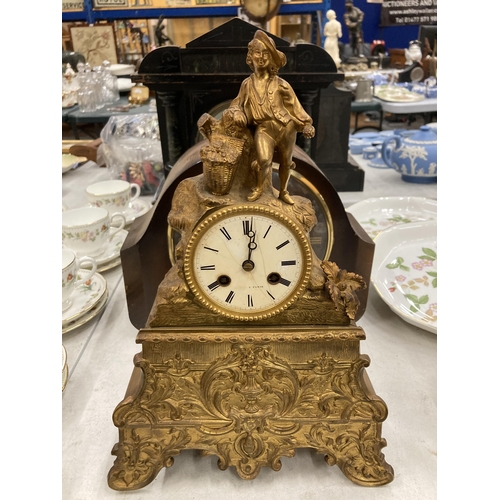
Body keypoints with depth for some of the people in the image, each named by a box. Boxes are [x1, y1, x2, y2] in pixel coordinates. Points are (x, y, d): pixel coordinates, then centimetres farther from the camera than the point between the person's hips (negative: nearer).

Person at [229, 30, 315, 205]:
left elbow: (294, 105, 6)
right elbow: (237, 103, 16)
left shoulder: (280, 84, 1)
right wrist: (237, 113, -7)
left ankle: (283, 192, 36)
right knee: (264, 160, -25)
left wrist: (306, 124, 2)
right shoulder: (248, 83, 6)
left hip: (285, 127, 1)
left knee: (285, 162, 12)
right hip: (263, 128, -1)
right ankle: (258, 187, 4)